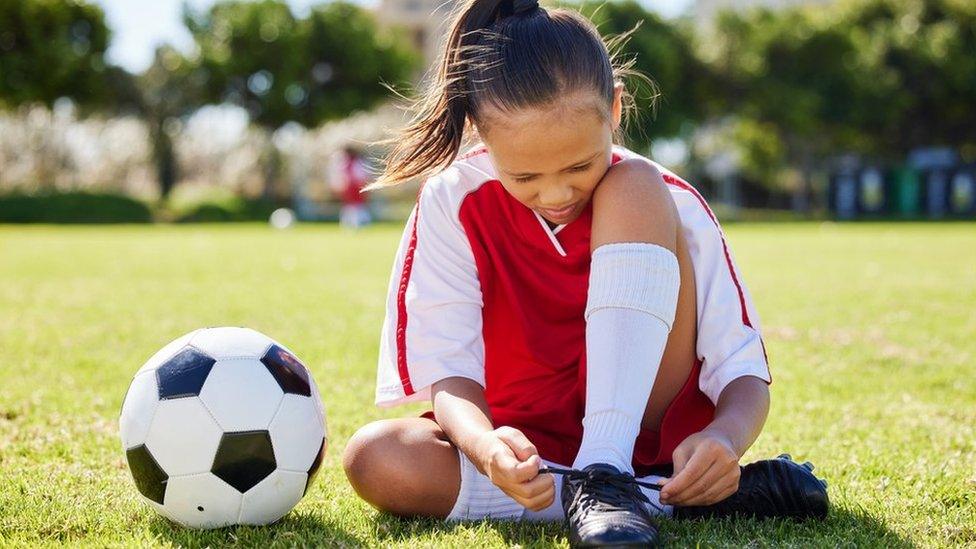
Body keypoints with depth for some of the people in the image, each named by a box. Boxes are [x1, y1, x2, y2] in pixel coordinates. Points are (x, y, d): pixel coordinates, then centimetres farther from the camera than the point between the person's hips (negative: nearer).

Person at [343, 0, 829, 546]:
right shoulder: (453, 204, -11)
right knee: (375, 457, -31)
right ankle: (661, 497, -24)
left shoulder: (669, 201, -11)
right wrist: (485, 447, -39)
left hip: (646, 430, -2)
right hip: (522, 445, 2)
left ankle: (604, 476, -30)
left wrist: (723, 439, -36)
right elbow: (449, 373, -16)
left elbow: (744, 370, -12)